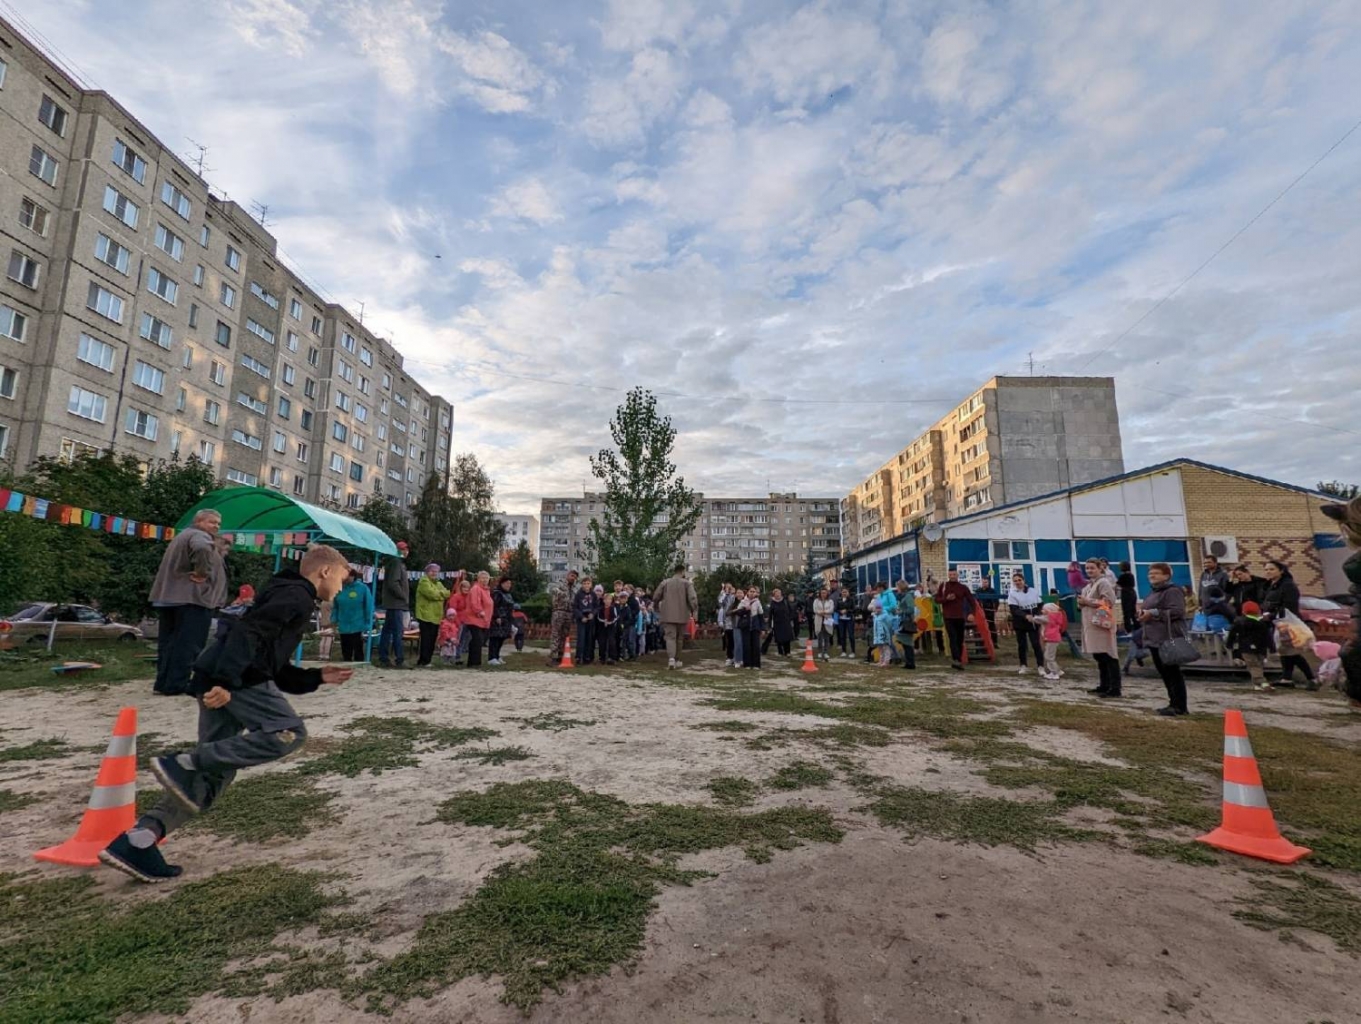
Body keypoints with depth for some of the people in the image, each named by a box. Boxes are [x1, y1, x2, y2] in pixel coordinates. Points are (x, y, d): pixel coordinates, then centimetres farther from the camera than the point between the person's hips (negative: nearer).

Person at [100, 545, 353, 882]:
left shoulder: (291, 598, 28)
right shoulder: (296, 595, -4)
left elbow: (278, 673, 29)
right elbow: (249, 631, -21)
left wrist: (319, 677, 20)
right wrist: (227, 682, -28)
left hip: (222, 681, 10)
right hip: (231, 680, -10)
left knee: (215, 771, 11)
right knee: (289, 732, -14)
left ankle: (136, 842, 10)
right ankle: (184, 762, -12)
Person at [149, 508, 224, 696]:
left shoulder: (183, 536, 26)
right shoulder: (199, 536, -8)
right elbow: (202, 549, -34)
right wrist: (202, 572, -23)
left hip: (168, 597, 10)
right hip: (192, 598, -10)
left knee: (168, 642, 13)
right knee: (187, 644, -7)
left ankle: (163, 683, 17)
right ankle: (176, 685, -7)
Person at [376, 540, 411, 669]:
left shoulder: (398, 562, 20)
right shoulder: (396, 562, -11)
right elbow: (393, 583, -21)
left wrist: (404, 597, 15)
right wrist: (404, 596, -12)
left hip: (393, 604, 10)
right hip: (396, 604, -10)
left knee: (387, 631, 11)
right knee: (398, 631, -10)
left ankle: (383, 658, 16)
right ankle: (399, 659, -9)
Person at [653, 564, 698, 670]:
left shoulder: (665, 583, 4)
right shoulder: (687, 583, -4)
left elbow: (655, 598, 6)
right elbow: (693, 599, -15)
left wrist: (659, 608, 22)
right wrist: (694, 611, -3)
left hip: (668, 616, 0)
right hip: (682, 616, 0)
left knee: (670, 637, -4)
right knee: (679, 638, 15)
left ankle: (671, 658, -25)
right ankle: (677, 660, 24)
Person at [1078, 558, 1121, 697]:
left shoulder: (1103, 583, -9)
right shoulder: (1089, 585, 20)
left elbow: (1110, 601, -21)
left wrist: (1088, 602, -18)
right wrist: (1082, 602, 6)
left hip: (1102, 624, -10)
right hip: (1092, 625, 10)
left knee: (1109, 657, -8)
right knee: (1099, 656, 14)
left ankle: (1115, 688, -6)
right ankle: (1104, 685, 22)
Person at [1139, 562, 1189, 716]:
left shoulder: (1172, 591, -10)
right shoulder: (1153, 594, 21)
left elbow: (1177, 611, -22)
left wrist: (1153, 613, -21)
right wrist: (1143, 613, 10)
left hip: (1169, 639, -10)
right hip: (1155, 639, 10)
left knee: (1172, 673, -6)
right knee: (1164, 674, 12)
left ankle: (1179, 706, -1)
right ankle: (1174, 703, 19)